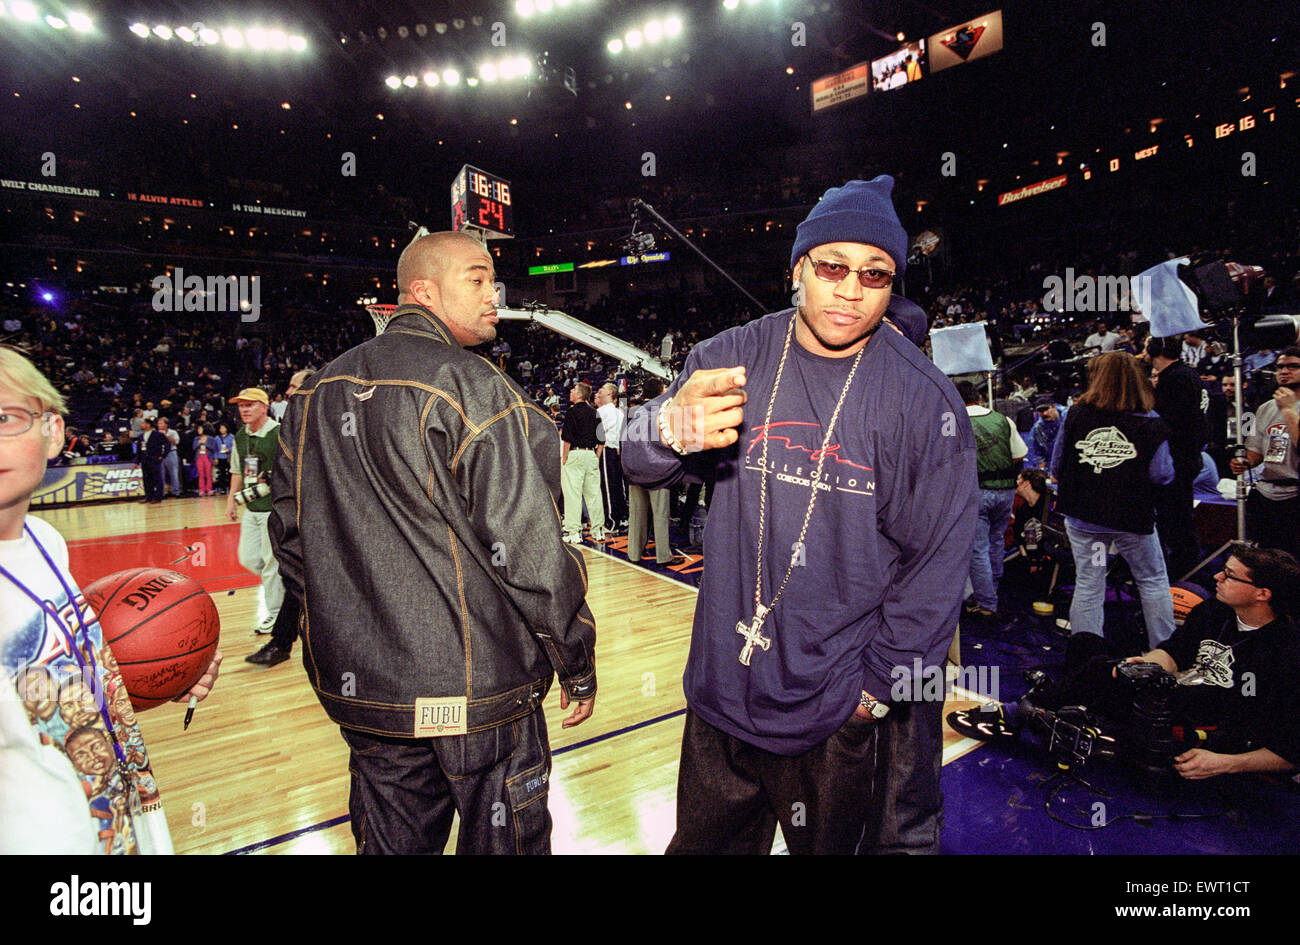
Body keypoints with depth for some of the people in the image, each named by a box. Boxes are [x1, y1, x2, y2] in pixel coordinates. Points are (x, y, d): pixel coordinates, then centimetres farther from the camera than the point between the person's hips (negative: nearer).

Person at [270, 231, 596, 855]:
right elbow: (529, 551, -20)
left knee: (393, 841, 24)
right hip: (477, 687, -7)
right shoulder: (470, 386, -17)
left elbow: (290, 534, 11)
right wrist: (578, 665, -7)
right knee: (504, 840, 14)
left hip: (358, 685, 7)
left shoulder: (317, 392, 6)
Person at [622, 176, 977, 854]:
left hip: (843, 715, -2)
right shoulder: (732, 358, -4)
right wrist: (673, 425, -34)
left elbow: (937, 561, -7)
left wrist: (878, 691, -6)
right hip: (721, 691, 3)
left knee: (831, 840, 20)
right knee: (705, 842, 23)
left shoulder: (923, 399, -9)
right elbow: (639, 462, -10)